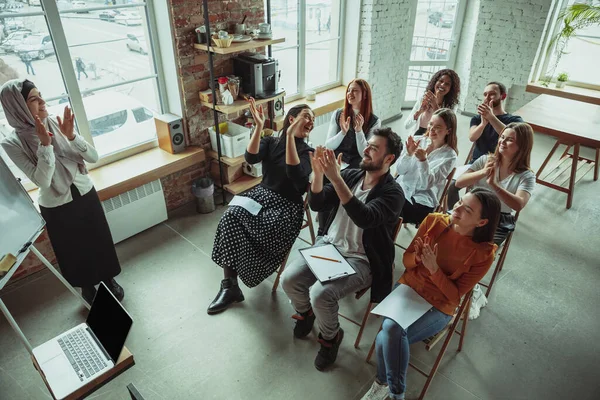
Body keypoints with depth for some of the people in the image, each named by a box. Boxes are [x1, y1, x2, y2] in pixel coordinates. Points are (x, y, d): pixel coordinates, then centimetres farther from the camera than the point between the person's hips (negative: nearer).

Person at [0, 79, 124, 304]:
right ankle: (87, 288, 43)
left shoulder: (57, 124, -9)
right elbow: (42, 181, -24)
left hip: (86, 195, 3)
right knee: (74, 251, 17)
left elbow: (93, 157, -10)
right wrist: (45, 145, -30)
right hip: (56, 208, -2)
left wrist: (71, 136, -25)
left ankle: (108, 279, 43)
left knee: (100, 242, 17)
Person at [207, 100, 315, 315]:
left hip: (286, 206, -4)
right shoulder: (271, 142, 11)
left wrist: (290, 136, -24)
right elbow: (251, 158, -9)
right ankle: (229, 285, -21)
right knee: (230, 216, -28)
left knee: (236, 221, -29)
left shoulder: (308, 153, 1)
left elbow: (295, 175, -21)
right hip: (261, 195, 4)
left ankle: (230, 284, -9)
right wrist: (259, 126, -17)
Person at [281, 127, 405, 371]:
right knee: (288, 279, -13)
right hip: (328, 245, 6)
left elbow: (365, 219, -33)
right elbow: (316, 205, -2)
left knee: (320, 294, -27)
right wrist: (318, 173, -20)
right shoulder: (351, 175, 3)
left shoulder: (392, 193, -15)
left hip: (360, 260, -5)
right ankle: (305, 312, 22)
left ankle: (331, 337, 7)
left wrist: (336, 178, -38)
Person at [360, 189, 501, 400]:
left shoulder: (484, 254, -16)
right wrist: (417, 258, -23)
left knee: (387, 338, -25)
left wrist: (434, 269, -27)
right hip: (408, 287, 3)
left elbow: (455, 295, -12)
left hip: (438, 308, -3)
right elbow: (407, 259, 1)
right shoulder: (434, 221, -9)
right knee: (390, 329, -24)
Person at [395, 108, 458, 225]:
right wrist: (408, 154, -17)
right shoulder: (419, 141, 4)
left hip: (422, 201, -3)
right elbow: (399, 170, 1)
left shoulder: (449, 156, -5)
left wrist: (423, 160, -29)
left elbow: (427, 183, -14)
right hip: (401, 188, 4)